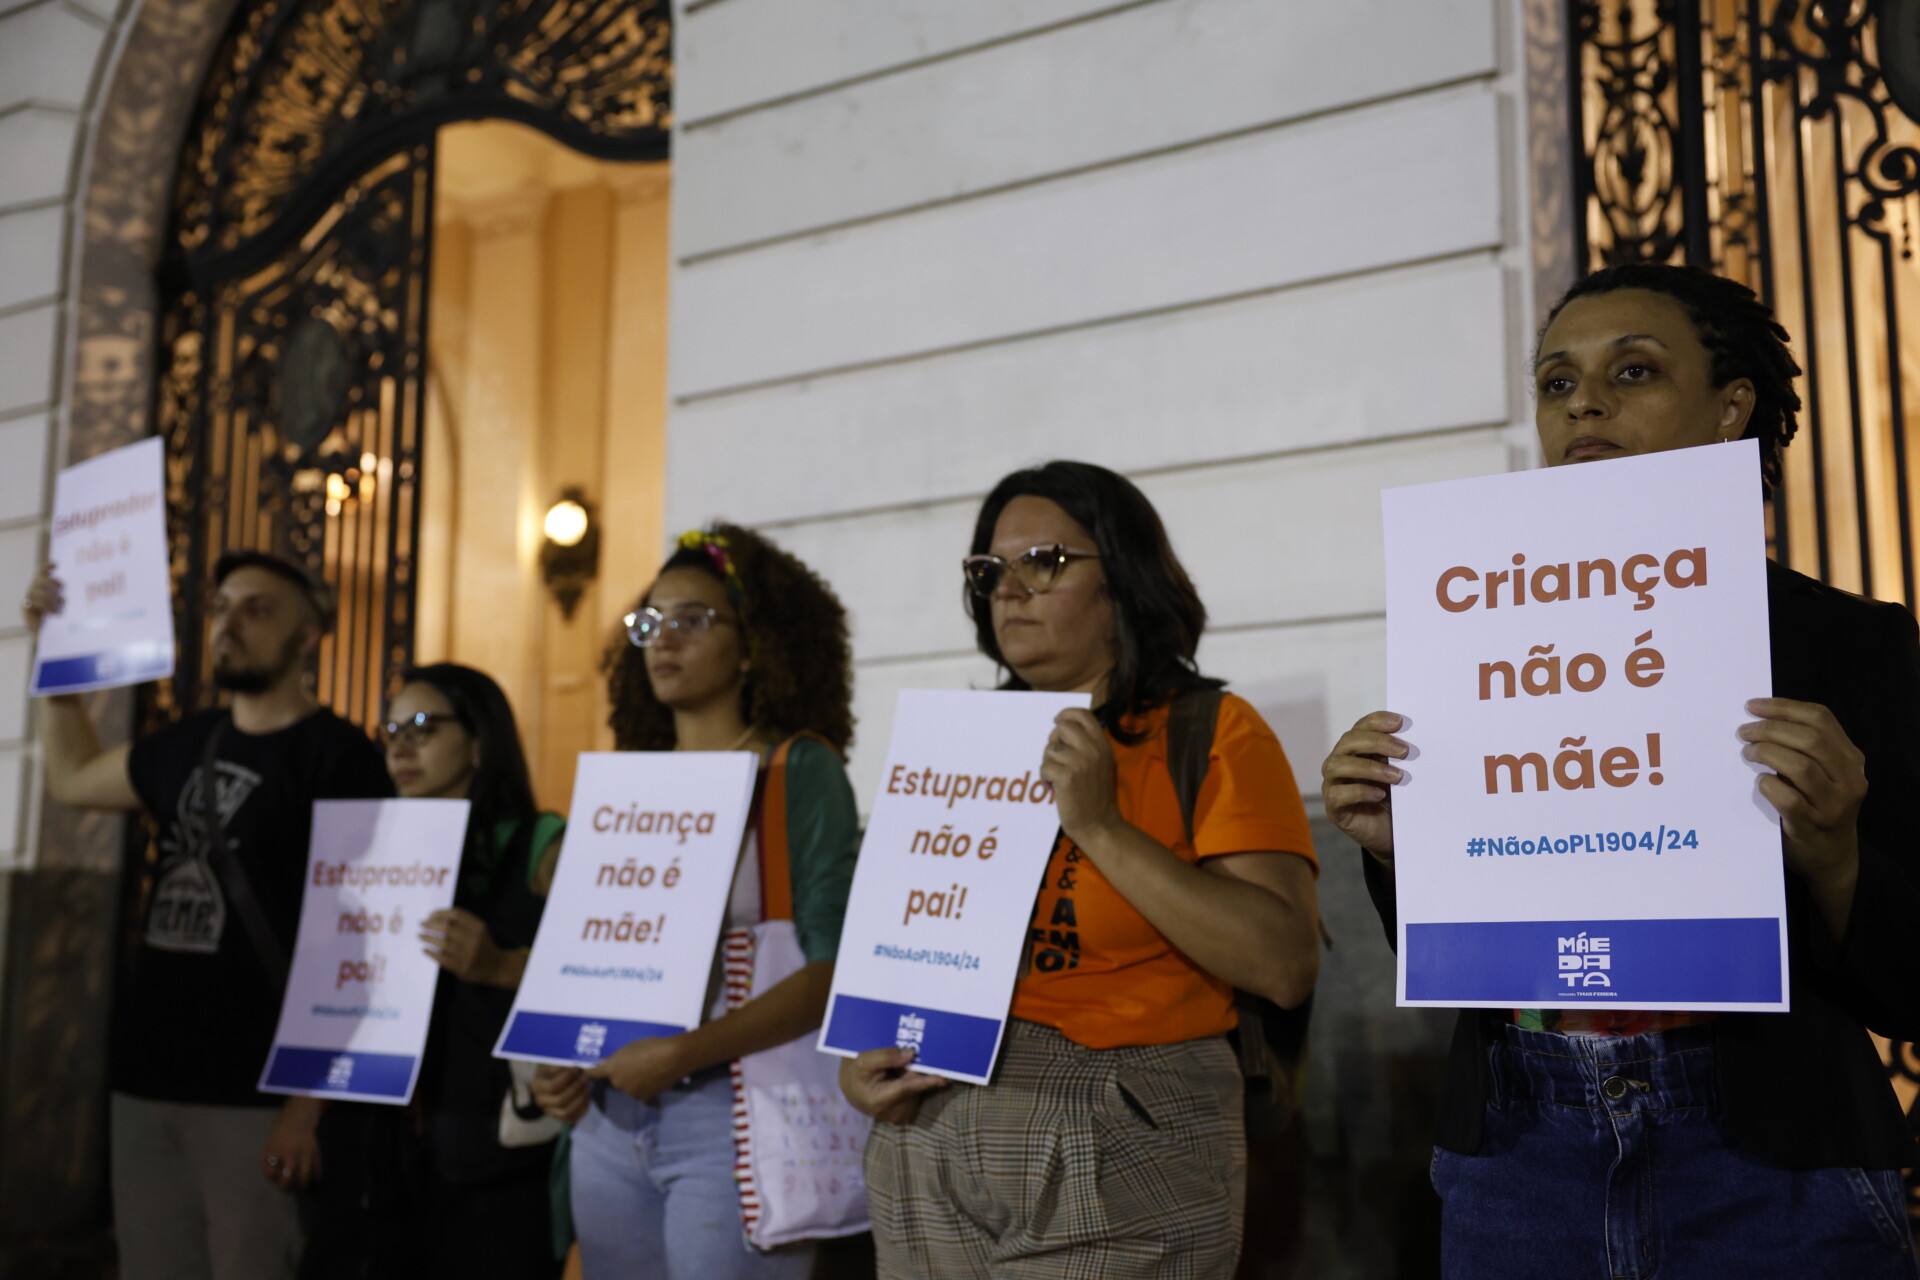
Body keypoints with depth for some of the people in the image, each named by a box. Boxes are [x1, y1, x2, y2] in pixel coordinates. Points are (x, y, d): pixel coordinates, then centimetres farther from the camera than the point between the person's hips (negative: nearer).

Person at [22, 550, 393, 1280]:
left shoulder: (337, 758, -9)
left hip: (253, 1095, -7)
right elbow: (72, 778, 32)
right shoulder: (190, 744, 12)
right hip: (145, 1080, 7)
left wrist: (308, 1101, -18)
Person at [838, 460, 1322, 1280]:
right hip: (925, 1149, 5)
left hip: (1112, 1172, -5)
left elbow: (1285, 967, -17)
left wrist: (1101, 827, -19)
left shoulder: (1214, 735, -5)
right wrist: (859, 1063, -2)